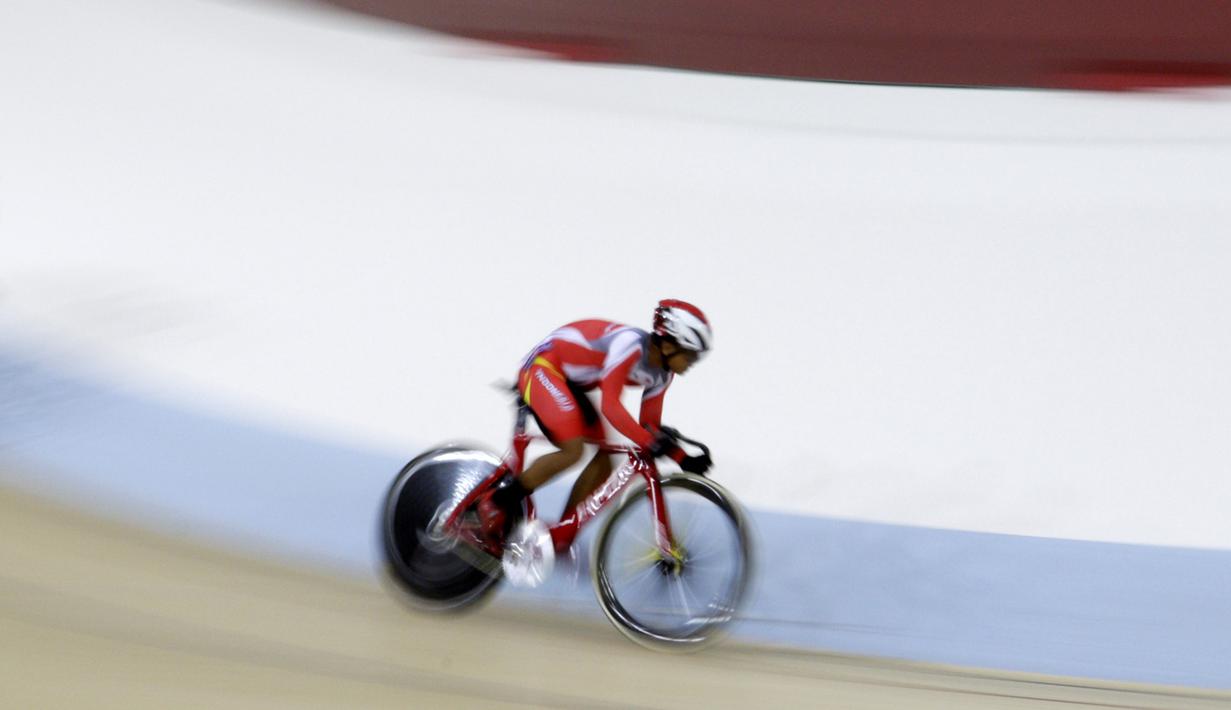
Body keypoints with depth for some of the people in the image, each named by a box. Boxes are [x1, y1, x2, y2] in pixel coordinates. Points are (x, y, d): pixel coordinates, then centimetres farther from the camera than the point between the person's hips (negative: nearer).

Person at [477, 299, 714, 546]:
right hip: (542, 368, -9)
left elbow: (649, 425, 6)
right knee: (573, 449, -26)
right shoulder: (631, 343, -30)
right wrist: (652, 443, -40)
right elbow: (610, 406, -36)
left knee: (604, 460, -1)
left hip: (570, 383, 9)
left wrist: (683, 458, -4)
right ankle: (498, 502, -11)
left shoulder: (662, 375, -2)